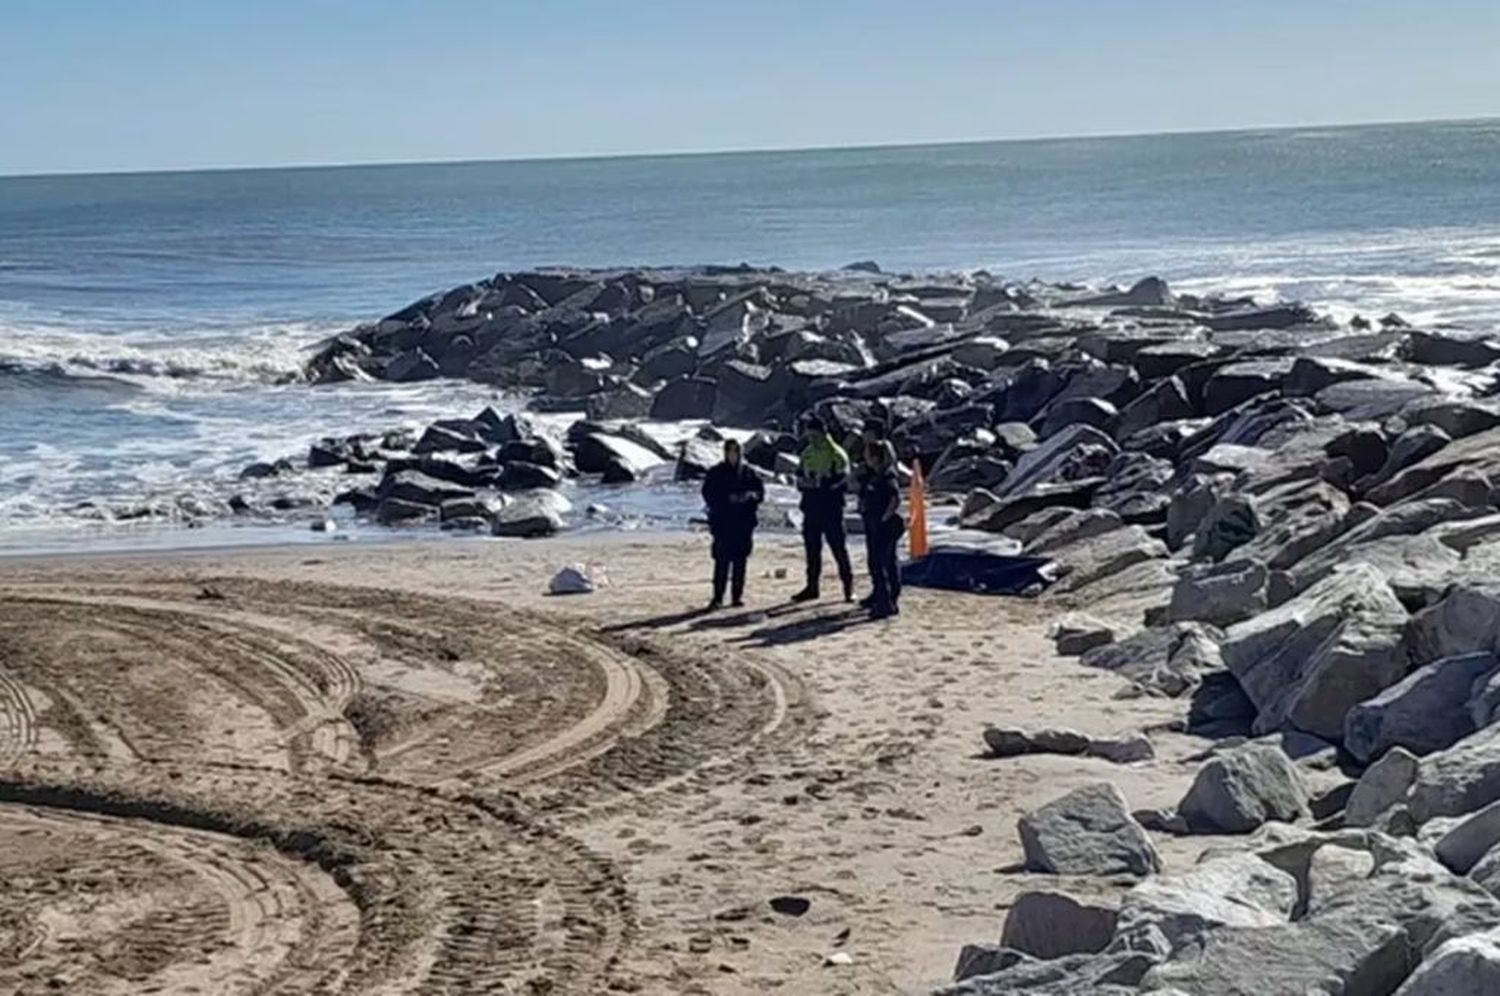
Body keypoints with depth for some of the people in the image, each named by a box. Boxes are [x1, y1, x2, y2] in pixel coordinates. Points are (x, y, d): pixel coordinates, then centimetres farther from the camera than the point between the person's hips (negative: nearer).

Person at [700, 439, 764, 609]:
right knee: (722, 560, -7)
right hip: (723, 523, -3)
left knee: (740, 560, 5)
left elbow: (760, 491, 9)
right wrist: (728, 499, -16)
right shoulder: (716, 473, 2)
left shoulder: (749, 472, 10)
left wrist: (753, 495, -13)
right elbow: (708, 494, -4)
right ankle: (718, 596, -5)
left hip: (744, 523, 3)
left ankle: (738, 595, 11)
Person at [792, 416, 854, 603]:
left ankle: (848, 585, 5)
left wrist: (818, 483, -16)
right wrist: (804, 483, -7)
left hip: (831, 509, -6)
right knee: (812, 548, 10)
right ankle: (812, 586, 18)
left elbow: (841, 480, -14)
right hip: (811, 508, 6)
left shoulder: (836, 454, -7)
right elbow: (800, 477, 15)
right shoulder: (807, 454, 13)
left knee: (838, 547, -3)